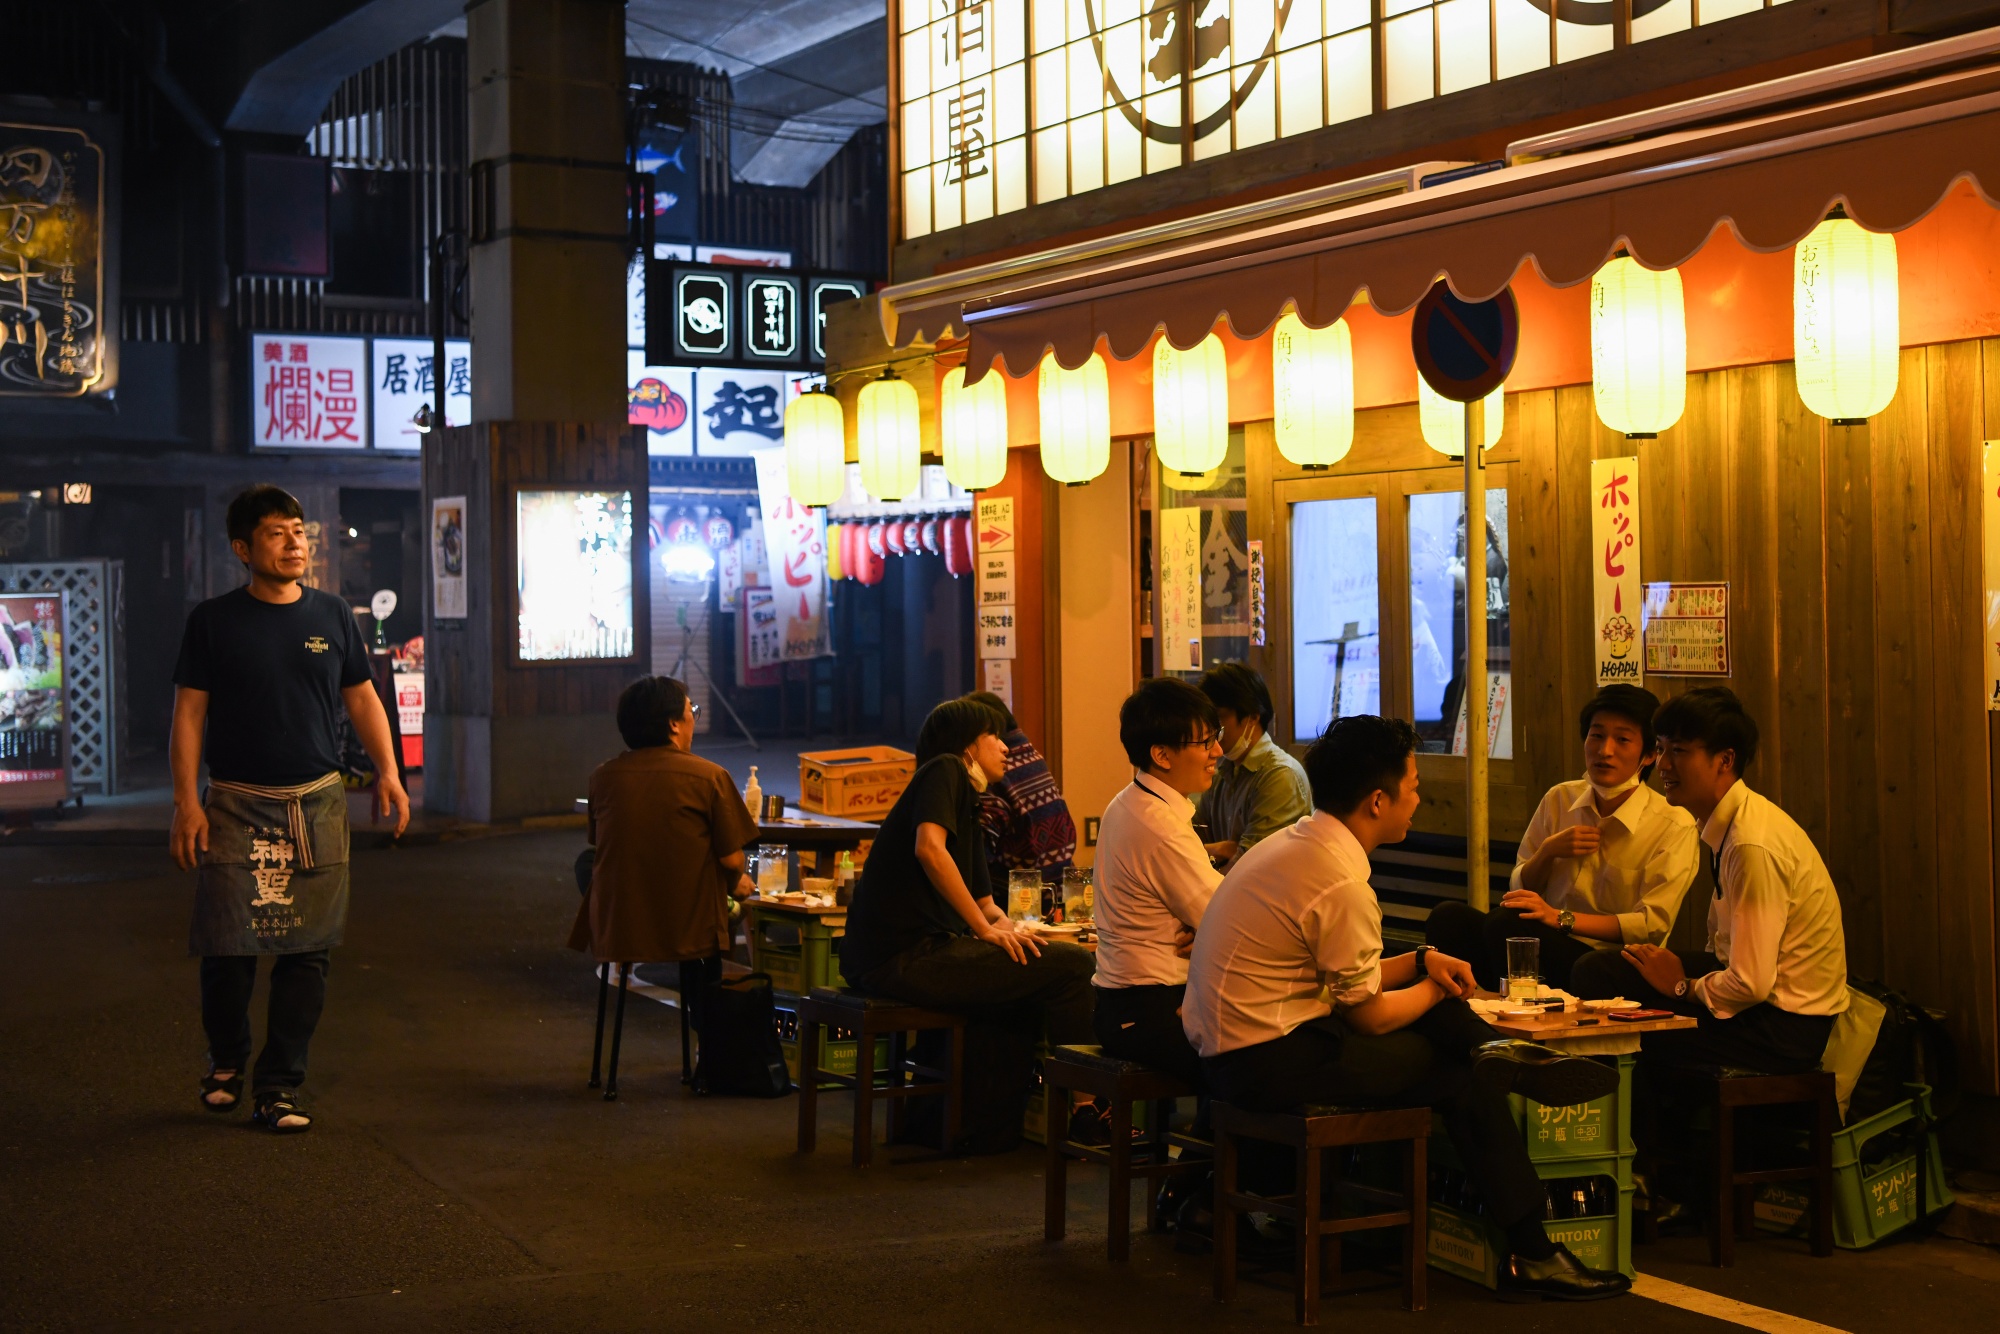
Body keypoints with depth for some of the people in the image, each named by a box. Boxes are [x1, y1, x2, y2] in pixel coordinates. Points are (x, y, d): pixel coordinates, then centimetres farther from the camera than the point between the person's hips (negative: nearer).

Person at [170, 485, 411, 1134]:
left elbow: (362, 699, 15)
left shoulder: (333, 616, 9)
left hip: (318, 801, 2)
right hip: (235, 805, -2)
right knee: (227, 946, -2)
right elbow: (189, 713, 1)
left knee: (308, 952, 0)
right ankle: (226, 1061, 25)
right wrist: (186, 800, -7)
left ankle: (279, 1086, 10)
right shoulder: (214, 621, 2)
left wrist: (387, 773, 3)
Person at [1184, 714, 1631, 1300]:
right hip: (1271, 1065, -9)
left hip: (1225, 1047, 10)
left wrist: (1420, 962, 6)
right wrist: (1436, 989, 7)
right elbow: (1368, 1015, -11)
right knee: (1466, 1078, -2)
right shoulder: (1343, 885, -21)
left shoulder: (1292, 844, 9)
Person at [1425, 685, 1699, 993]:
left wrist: (1561, 918, -21)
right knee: (1449, 917, -24)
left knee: (1506, 922, -32)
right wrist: (1548, 851, -6)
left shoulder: (1674, 825, -3)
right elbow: (1520, 889, 16)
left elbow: (1652, 925, -11)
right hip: (1549, 947, 5)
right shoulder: (1560, 800, 13)